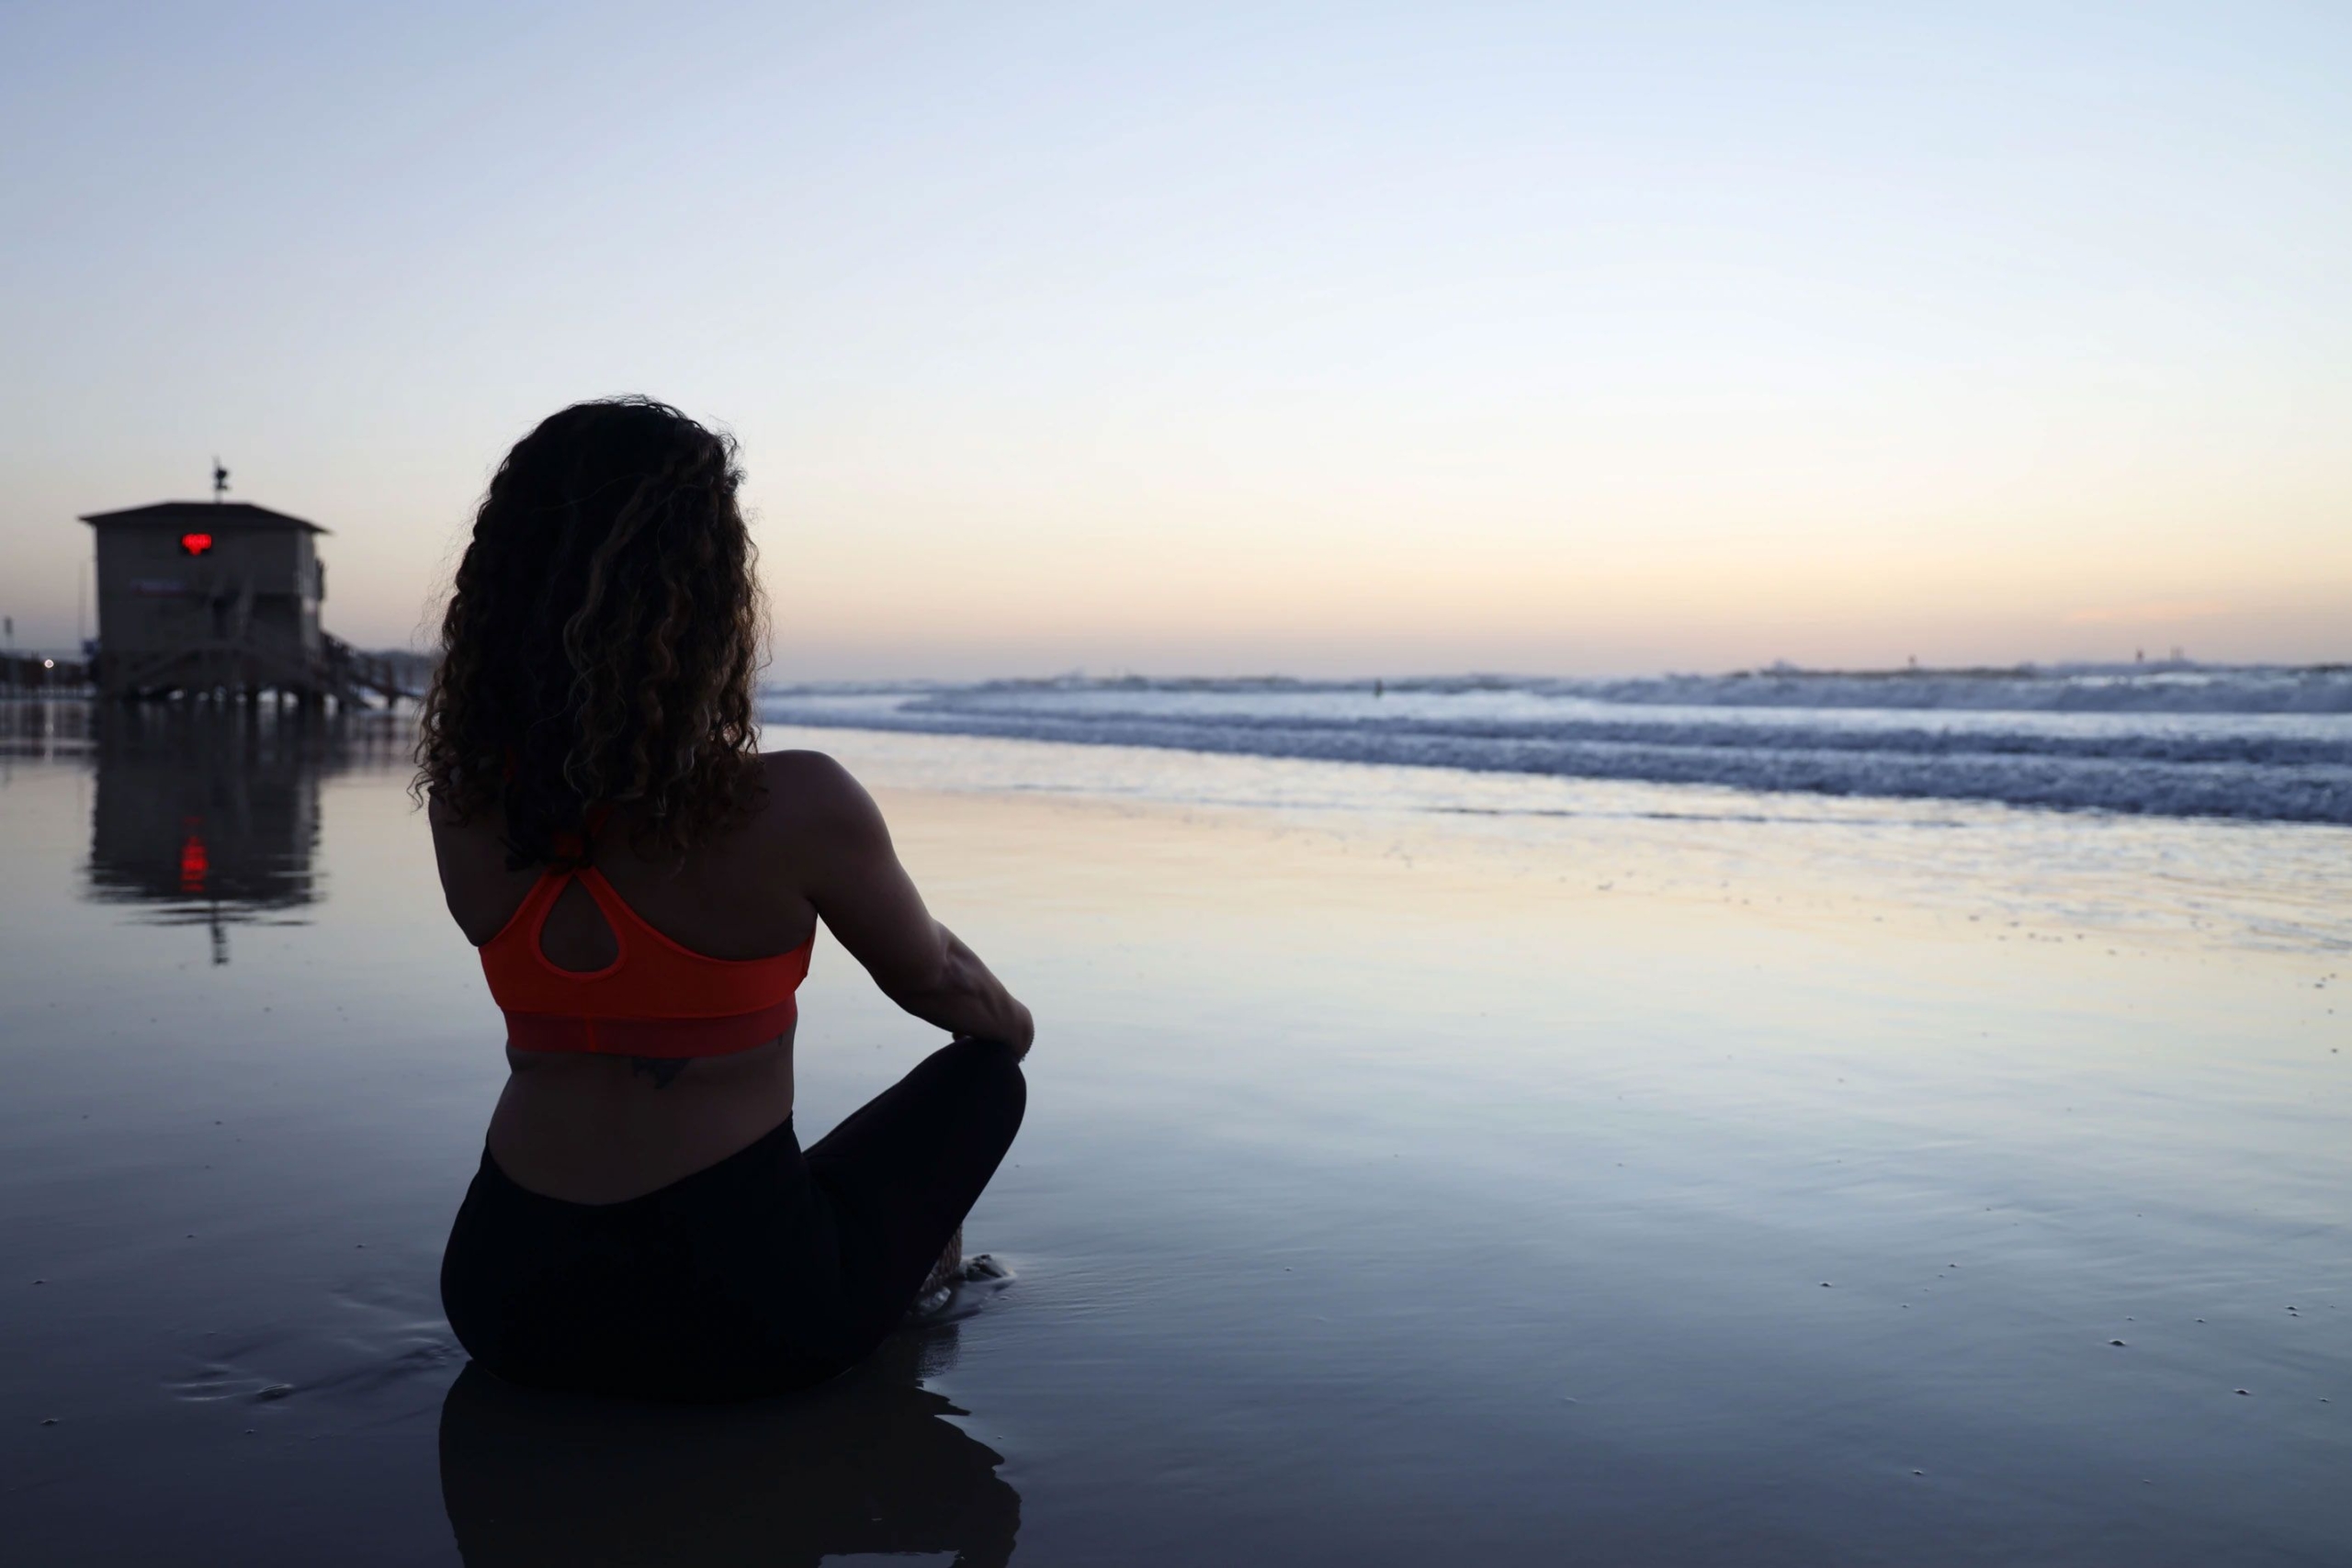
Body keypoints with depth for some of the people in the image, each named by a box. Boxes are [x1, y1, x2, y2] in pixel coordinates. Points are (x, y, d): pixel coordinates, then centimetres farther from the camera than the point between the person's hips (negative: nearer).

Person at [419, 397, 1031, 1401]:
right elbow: (935, 983, 1)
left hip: (504, 1304, 5)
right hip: (735, 1322, -4)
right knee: (981, 1076, 21)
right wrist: (1012, 1022, 23)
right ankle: (906, 1272, 44)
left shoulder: (465, 803, -7)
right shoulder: (795, 809, -20)